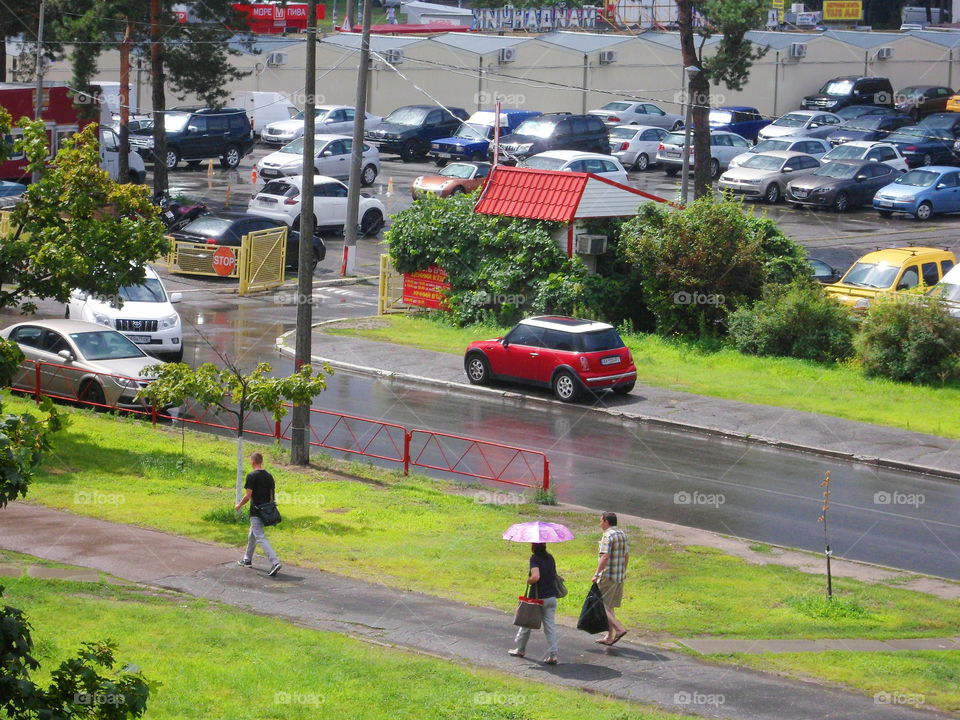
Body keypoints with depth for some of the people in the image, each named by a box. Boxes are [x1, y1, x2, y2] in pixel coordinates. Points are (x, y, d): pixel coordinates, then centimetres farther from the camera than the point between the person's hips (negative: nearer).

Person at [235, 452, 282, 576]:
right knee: (252, 536, 25)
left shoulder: (252, 476, -15)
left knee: (260, 538, -11)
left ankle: (275, 562, -25)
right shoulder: (269, 476, 6)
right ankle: (247, 560, 38)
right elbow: (272, 495, 10)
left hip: (256, 512, -8)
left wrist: (239, 505, 1)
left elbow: (248, 496, -15)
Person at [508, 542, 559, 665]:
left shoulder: (534, 558, -15)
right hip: (551, 597, 5)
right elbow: (554, 575, 12)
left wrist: (529, 580, -9)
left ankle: (520, 649, 30)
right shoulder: (550, 558, 4)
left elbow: (535, 576, -28)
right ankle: (552, 655, -6)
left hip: (537, 597, -5)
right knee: (550, 625, 3)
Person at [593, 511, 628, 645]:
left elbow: (605, 557, -22)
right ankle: (610, 637, 17)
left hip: (608, 576, -9)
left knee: (601, 605, -3)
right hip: (620, 577, 9)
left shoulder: (608, 536, -14)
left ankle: (619, 628, -14)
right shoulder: (622, 534, 12)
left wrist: (597, 574, -20)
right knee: (610, 607, 15)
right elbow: (627, 555, 17)